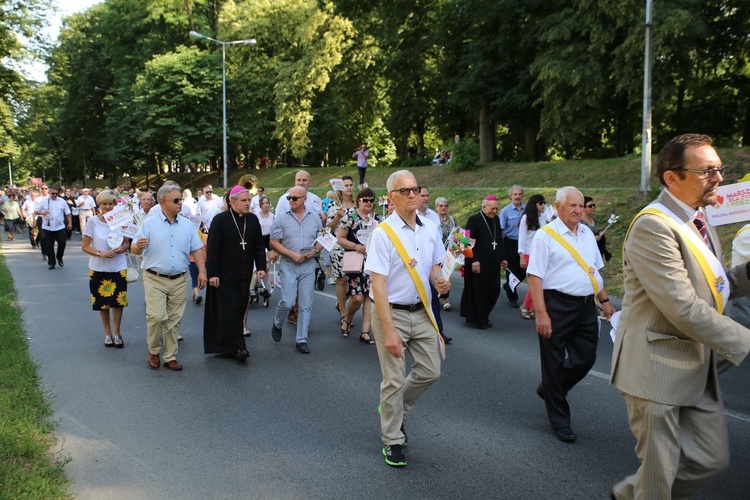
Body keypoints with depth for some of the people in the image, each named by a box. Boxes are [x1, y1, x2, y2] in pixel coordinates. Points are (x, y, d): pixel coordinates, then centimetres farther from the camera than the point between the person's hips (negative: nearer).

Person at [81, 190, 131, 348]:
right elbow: (85, 246, -3)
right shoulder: (92, 221, -5)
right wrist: (100, 253, -19)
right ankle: (107, 333, 26)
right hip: (98, 268, 0)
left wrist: (120, 249, -13)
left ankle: (116, 332, 18)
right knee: (103, 302, 9)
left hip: (118, 267, 1)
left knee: (118, 301, 1)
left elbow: (127, 243, 9)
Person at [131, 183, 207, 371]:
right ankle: (153, 351, 12)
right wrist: (138, 246, -25)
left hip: (179, 280, 3)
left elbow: (197, 250, 8)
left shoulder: (187, 225, 7)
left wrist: (202, 272, -2)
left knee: (174, 320, 7)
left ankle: (170, 356, 18)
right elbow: (134, 249, -1)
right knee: (156, 316, -11)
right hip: (155, 279, -3)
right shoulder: (149, 224, -2)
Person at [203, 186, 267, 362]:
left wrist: (261, 267, -2)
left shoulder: (253, 220, 7)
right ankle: (238, 346, -6)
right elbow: (212, 249, -9)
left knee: (240, 308, 9)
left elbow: (259, 246, 9)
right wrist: (212, 273, -13)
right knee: (229, 309, -7)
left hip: (244, 275, 5)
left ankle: (227, 344, 22)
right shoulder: (220, 220, -7)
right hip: (225, 274, -5)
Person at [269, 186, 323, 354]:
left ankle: (301, 340, 12)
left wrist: (315, 250, -7)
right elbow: (274, 243, -3)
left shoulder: (314, 217, 6)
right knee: (287, 302, -9)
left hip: (309, 265, 2)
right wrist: (292, 254, -13)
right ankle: (277, 324, 23)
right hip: (289, 265, -2)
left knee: (306, 305, 2)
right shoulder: (281, 218, -2)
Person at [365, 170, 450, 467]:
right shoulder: (383, 233, -15)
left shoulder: (430, 229, 3)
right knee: (394, 380, 4)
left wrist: (440, 281, -7)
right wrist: (389, 331, -22)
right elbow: (378, 285, -18)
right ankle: (392, 442, 23)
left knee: (430, 371, 12)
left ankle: (393, 409, 39)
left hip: (422, 311, 6)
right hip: (392, 312, -6)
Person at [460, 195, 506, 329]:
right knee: (478, 291, 2)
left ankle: (484, 316, 25)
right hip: (479, 263, -7)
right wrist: (474, 261, -19)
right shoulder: (474, 220, -10)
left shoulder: (496, 219, 11)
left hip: (493, 263, 7)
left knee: (493, 291, 8)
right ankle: (477, 319, 15)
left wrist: (502, 257, 17)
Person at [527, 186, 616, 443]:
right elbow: (535, 276, -15)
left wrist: (605, 301, 15)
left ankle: (550, 390, 38)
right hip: (557, 306, -6)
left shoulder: (587, 233, 11)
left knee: (585, 359, 12)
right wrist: (541, 314, -20)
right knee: (554, 363, 5)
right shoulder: (546, 236, -10)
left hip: (586, 306, 7)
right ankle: (560, 421, 20)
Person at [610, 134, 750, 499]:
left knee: (712, 458, 17)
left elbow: (713, 287, 15)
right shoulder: (653, 226, -20)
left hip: (698, 369, 9)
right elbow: (684, 309, -24)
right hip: (658, 368, -9)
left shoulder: (696, 222, 11)